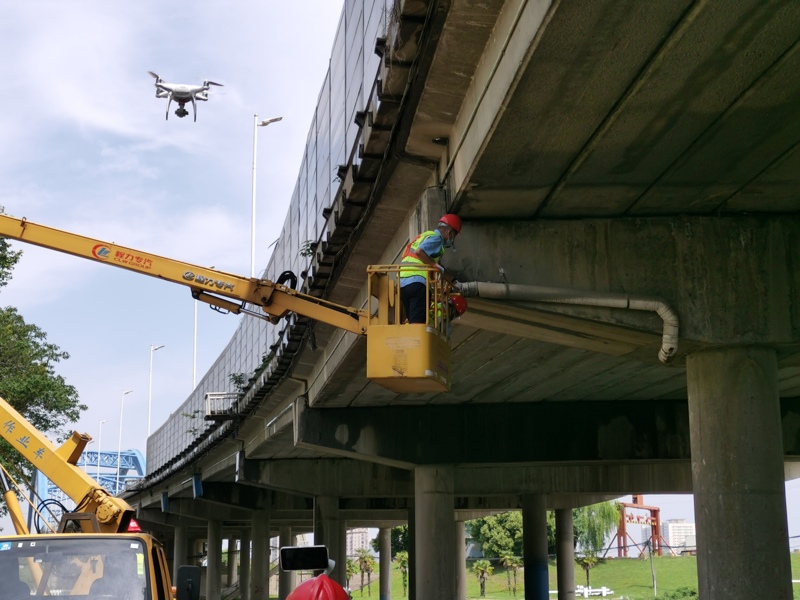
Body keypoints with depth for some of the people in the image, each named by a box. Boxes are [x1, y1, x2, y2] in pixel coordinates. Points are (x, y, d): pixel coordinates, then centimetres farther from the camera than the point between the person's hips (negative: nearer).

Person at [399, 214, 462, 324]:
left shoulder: (424, 236, 29)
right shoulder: (436, 238, -2)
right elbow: (419, 252, -20)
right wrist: (436, 266, -11)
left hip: (402, 283, 9)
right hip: (417, 283, -9)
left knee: (413, 322, 9)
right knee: (418, 323, -14)